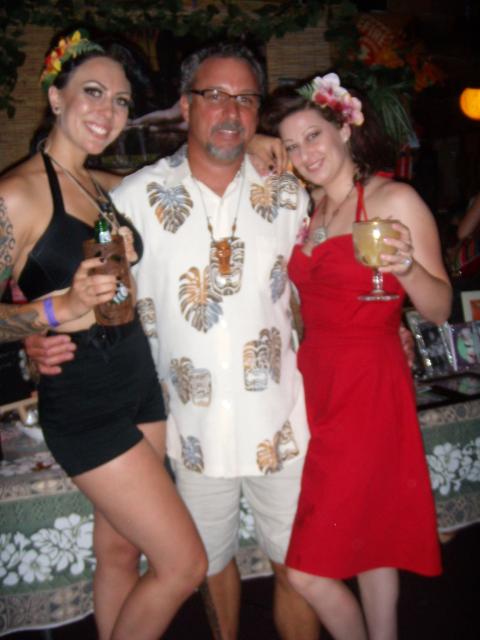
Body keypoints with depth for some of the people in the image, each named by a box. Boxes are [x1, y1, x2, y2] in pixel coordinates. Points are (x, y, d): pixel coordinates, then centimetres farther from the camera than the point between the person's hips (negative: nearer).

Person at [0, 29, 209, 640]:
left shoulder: (107, 187, 9)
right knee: (184, 564, 0)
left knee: (120, 549, 15)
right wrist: (61, 308, -30)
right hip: (82, 404, -7)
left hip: (139, 385, 7)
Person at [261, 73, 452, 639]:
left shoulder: (395, 200, -8)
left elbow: (439, 310, -8)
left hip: (369, 390, -7)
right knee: (370, 537, 17)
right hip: (316, 383, 7)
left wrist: (406, 267, -27)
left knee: (308, 571, -4)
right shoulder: (312, 211, 12)